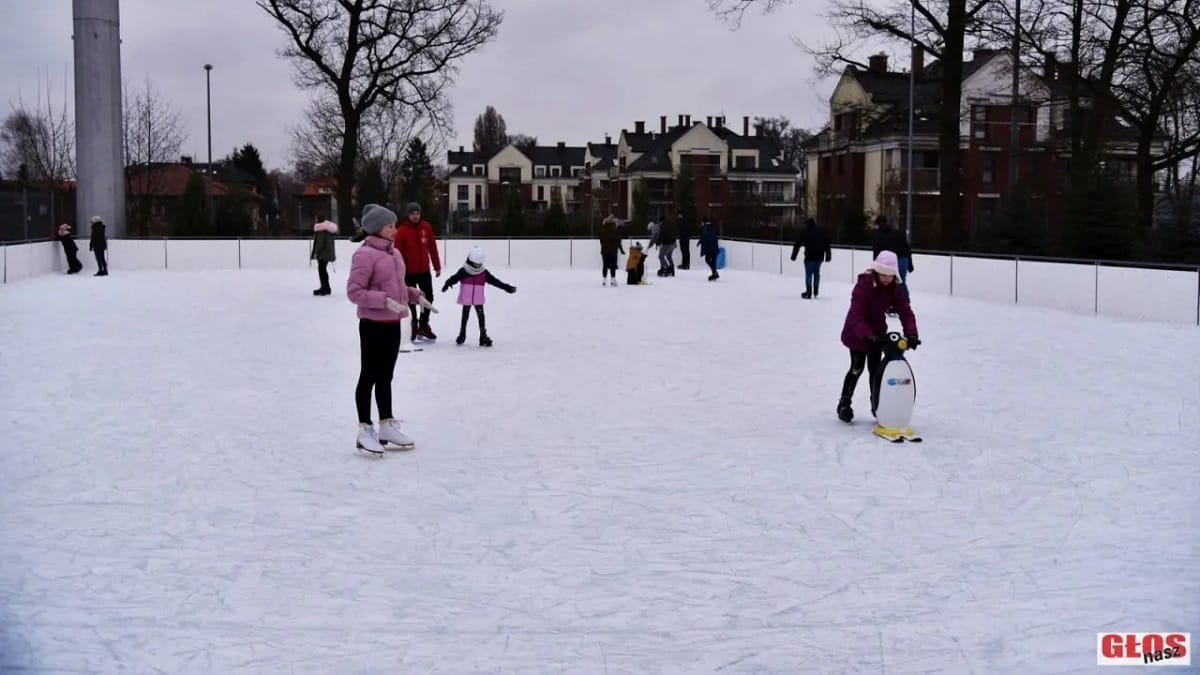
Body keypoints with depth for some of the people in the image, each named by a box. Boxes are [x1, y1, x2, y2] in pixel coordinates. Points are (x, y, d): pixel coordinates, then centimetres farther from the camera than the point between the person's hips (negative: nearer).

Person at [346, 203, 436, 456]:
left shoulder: (393, 253, 9)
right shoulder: (365, 255, -16)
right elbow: (354, 291, -20)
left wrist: (415, 295, 6)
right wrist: (385, 301, -27)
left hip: (393, 323, 8)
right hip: (373, 324, -8)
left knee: (385, 376, 17)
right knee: (369, 376, 3)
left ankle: (387, 426, 28)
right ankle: (365, 430, 14)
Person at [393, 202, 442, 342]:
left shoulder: (426, 227, -1)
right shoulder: (402, 230, -12)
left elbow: (432, 247, 5)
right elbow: (397, 252, -12)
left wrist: (437, 266, 7)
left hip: (424, 270, 4)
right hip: (409, 272, -4)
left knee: (428, 297, 13)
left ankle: (424, 326, 31)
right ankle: (415, 329, 16)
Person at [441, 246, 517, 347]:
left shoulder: (484, 272, -4)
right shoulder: (463, 271, -13)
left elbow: (494, 281, -2)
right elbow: (454, 278, -24)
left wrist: (507, 288, -6)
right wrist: (447, 284, -44)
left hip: (478, 300, 2)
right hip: (466, 300, -2)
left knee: (481, 317, -1)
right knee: (465, 317, 12)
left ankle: (483, 337, 5)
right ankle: (462, 335, 28)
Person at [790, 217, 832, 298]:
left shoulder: (804, 232, 3)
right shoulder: (822, 232, 16)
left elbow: (797, 244, -1)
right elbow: (827, 244, 18)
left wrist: (793, 255, 1)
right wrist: (828, 255, 21)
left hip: (809, 256, -4)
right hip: (819, 256, 4)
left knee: (808, 273, -3)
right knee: (816, 273, 16)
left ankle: (808, 292, -10)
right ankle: (816, 292, 19)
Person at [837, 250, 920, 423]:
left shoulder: (894, 289, -10)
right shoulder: (863, 285, -28)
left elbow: (906, 312, -13)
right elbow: (855, 315, -36)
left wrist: (911, 334, -29)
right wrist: (867, 336, -48)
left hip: (877, 332, 5)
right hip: (856, 333, -5)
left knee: (875, 369, 11)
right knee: (857, 368, 0)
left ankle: (877, 404, 24)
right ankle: (844, 403, 16)